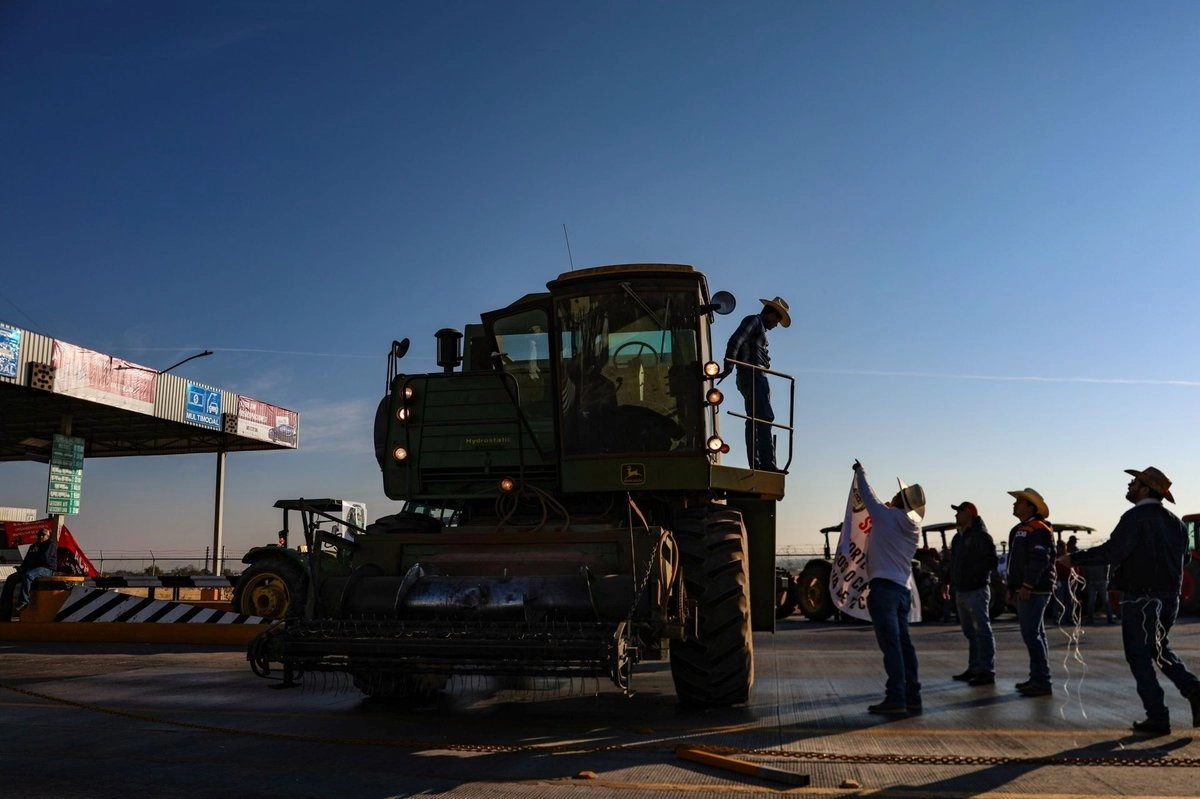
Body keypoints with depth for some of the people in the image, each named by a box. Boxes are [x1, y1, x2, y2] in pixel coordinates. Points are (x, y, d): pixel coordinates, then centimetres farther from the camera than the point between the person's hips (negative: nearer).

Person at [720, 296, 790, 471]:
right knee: (765, 418, -16)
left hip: (754, 377, 10)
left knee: (753, 421, 5)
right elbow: (735, 341, -14)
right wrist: (728, 368, -22)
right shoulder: (754, 321, -1)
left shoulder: (760, 327, 27)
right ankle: (767, 463, -23)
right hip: (753, 374, -10)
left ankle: (755, 464, 2)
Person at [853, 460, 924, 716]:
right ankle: (912, 697, 13)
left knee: (890, 644, -10)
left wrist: (861, 472, 27)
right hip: (903, 589, 7)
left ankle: (895, 698, -13)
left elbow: (867, 494, 9)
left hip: (883, 587, -7)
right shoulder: (913, 527, 13)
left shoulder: (886, 515, -5)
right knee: (903, 643, 11)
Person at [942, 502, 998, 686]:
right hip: (961, 591, 9)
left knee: (982, 631, -7)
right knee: (970, 632, 15)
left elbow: (992, 562, -16)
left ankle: (987, 671, -5)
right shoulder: (958, 537, 16)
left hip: (977, 591, -9)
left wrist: (975, 573, -19)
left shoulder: (980, 536, -11)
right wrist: (948, 582, 20)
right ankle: (974, 669, 22)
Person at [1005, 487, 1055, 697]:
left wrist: (1027, 586, -24)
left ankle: (1042, 682, -8)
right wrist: (1012, 587, 20)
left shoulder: (1038, 530, -13)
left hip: (1033, 591, -11)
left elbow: (1040, 561, -23)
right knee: (1034, 634, 14)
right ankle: (1037, 678, 21)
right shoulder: (1018, 530, 18)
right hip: (1023, 591, 11)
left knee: (1031, 634, -11)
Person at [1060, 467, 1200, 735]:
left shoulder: (1136, 517, -15)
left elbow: (1112, 551, -22)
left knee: (1140, 657, 0)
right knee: (1159, 650, 24)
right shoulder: (1174, 522, 11)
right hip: (1170, 598, 8)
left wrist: (1075, 559, -14)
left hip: (1141, 598, -8)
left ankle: (1157, 718, 1)